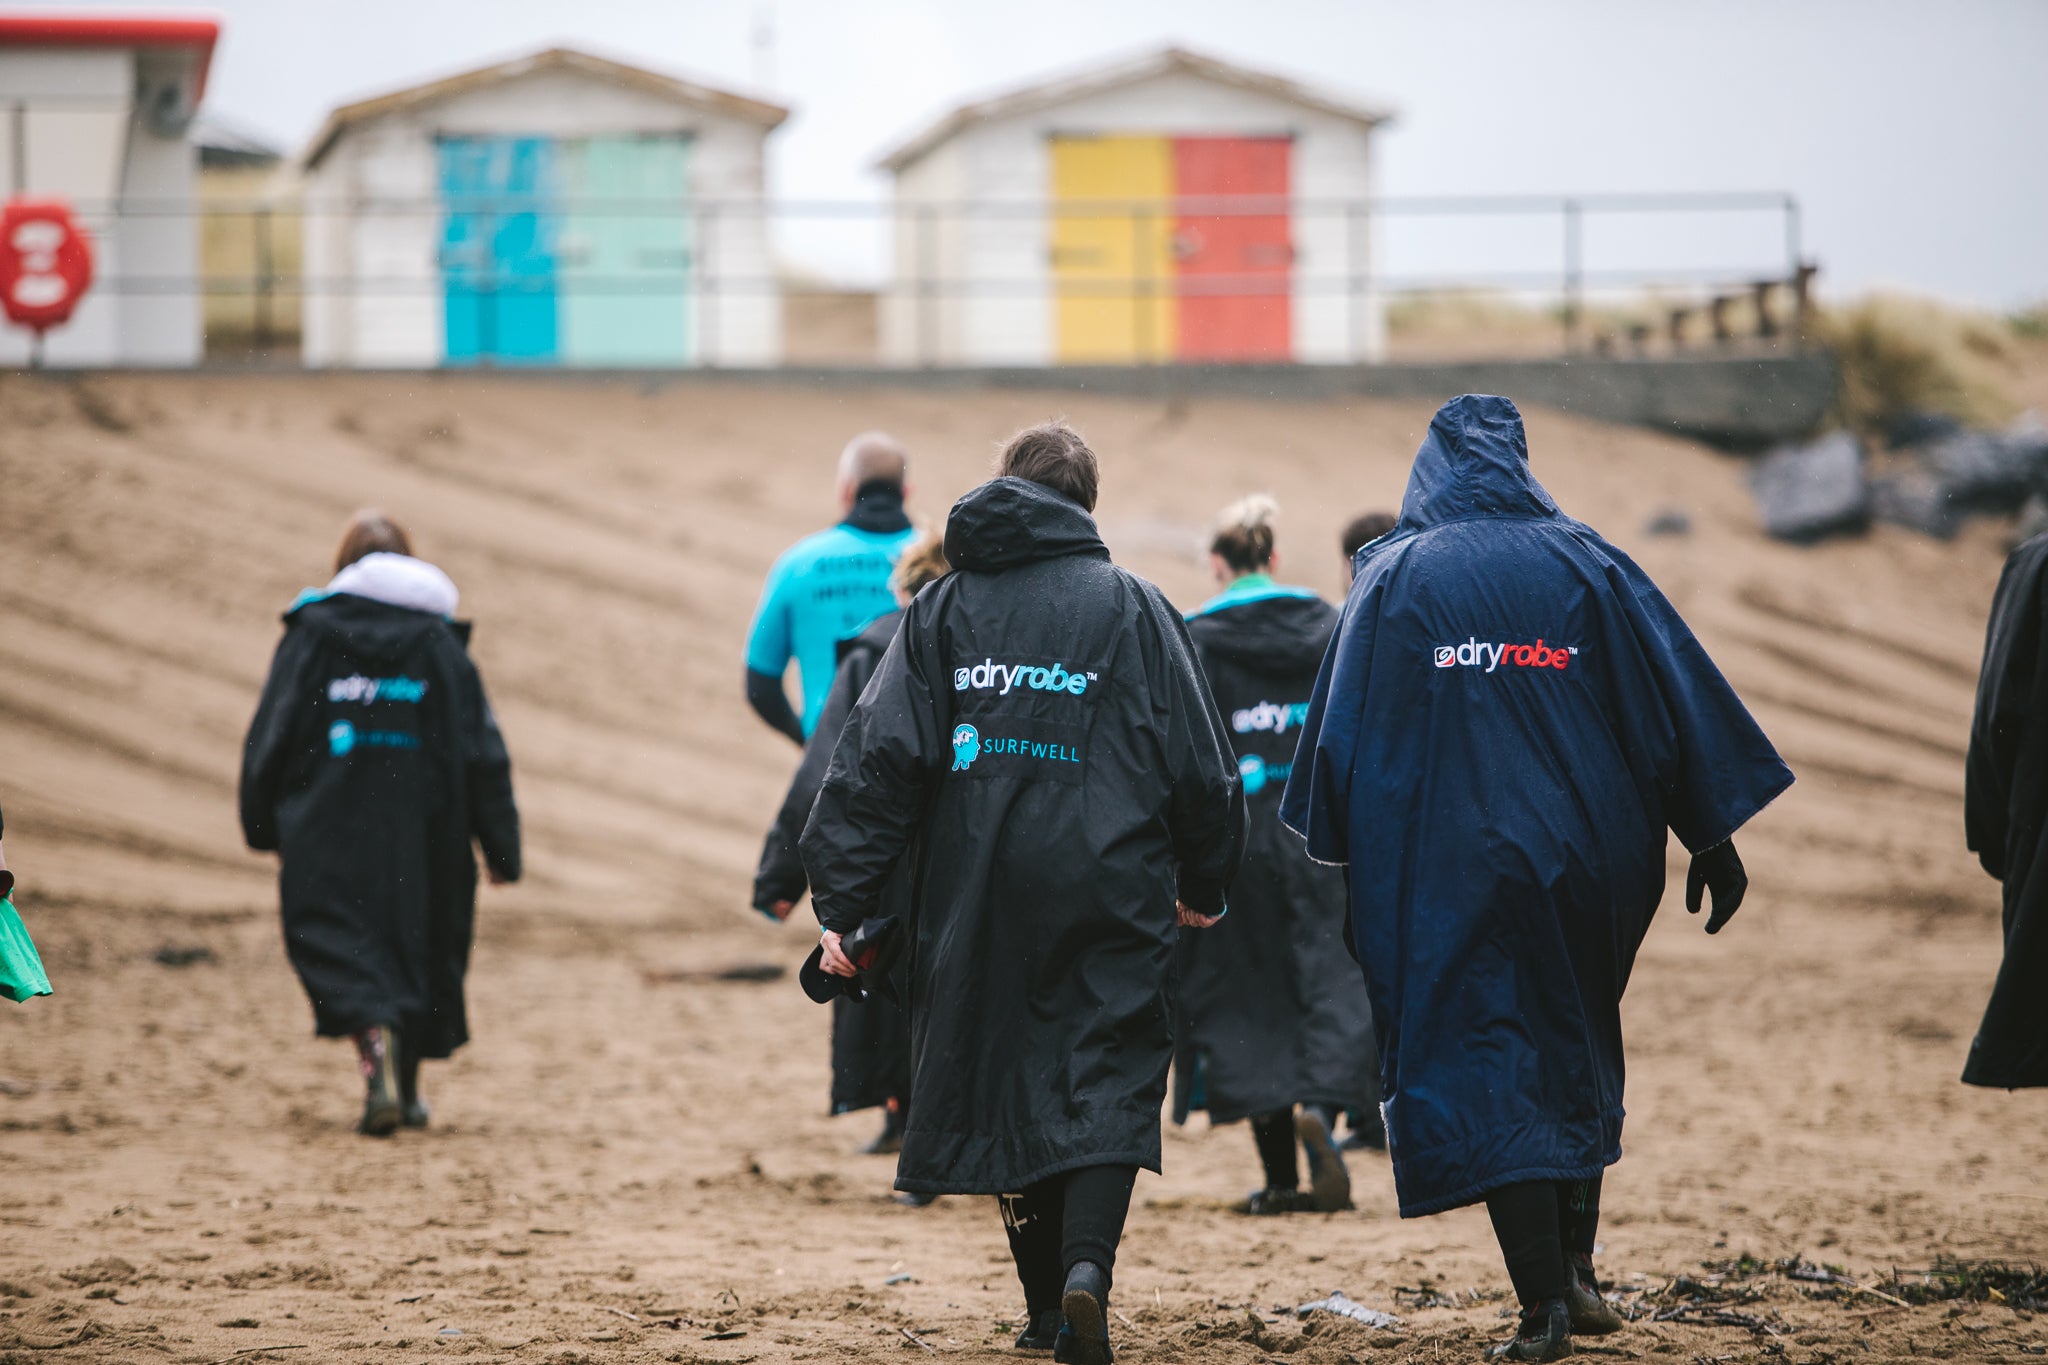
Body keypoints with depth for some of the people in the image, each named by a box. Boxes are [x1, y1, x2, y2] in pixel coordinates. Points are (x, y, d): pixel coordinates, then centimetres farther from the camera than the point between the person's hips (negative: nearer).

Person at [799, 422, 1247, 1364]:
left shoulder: (941, 609, 7)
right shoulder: (1133, 608, 3)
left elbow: (881, 757, -2)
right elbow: (1198, 762, 4)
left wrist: (843, 903, -3)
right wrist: (1203, 885, 19)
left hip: (976, 898, 2)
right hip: (1109, 895, -2)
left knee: (1005, 1083, 13)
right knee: (1108, 1083, -2)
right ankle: (1087, 1262, -25)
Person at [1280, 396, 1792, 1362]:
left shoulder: (1394, 577, 0)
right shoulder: (1587, 566, 3)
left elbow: (1342, 728, 0)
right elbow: (1679, 699, 0)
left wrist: (1347, 857, 9)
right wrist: (1712, 840, 4)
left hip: (1449, 868, -2)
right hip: (1586, 855, 2)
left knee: (1485, 1072, -1)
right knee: (1577, 1054, 22)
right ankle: (1575, 1267, 18)